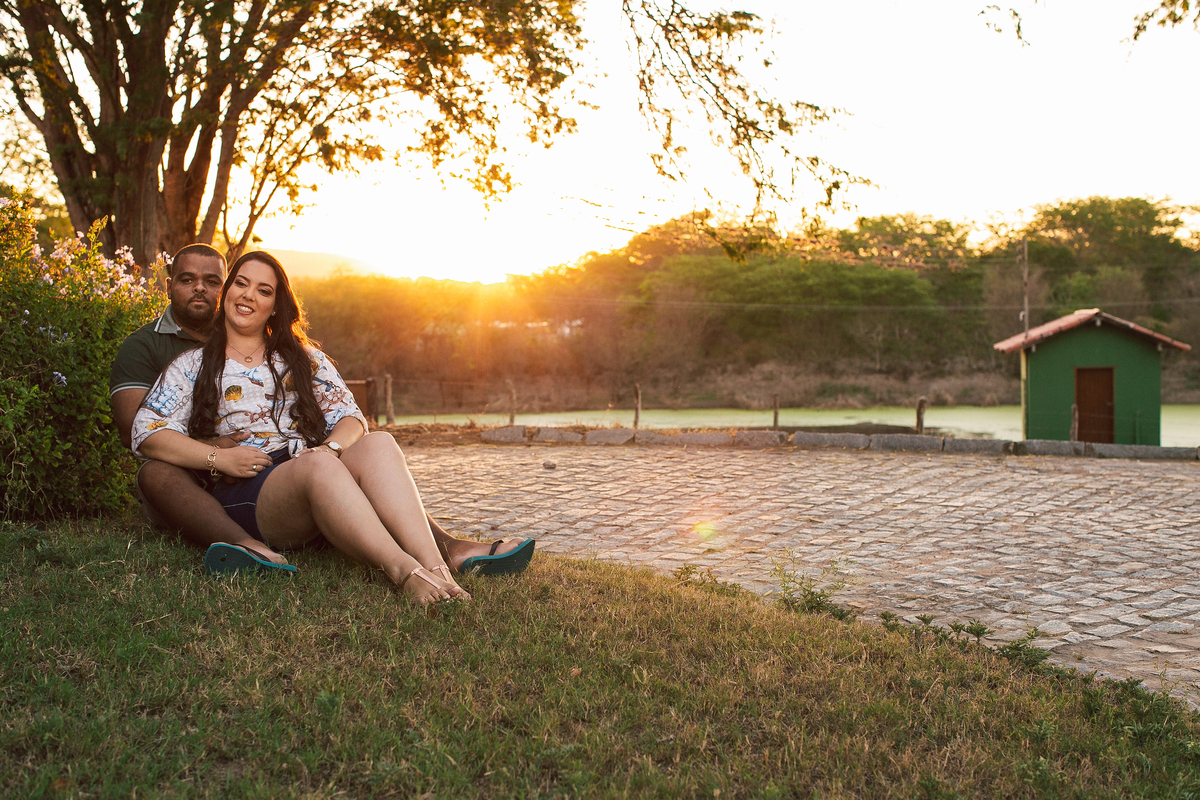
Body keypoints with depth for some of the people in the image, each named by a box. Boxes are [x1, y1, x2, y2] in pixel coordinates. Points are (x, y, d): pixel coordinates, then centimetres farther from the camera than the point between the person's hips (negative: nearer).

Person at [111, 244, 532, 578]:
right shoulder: (143, 347, 7)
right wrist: (207, 447, -27)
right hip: (194, 482, -3)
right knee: (157, 472, -36)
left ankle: (449, 548, -37)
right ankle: (246, 548, -65)